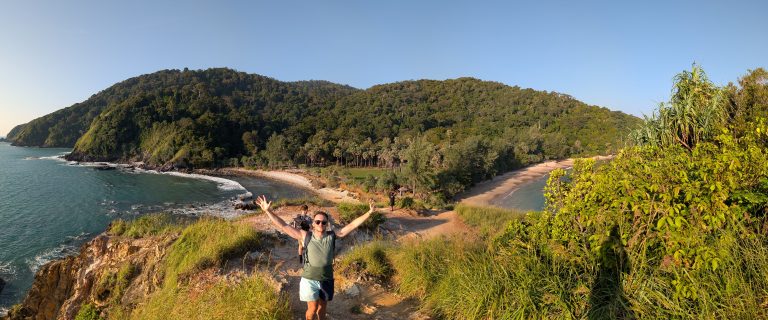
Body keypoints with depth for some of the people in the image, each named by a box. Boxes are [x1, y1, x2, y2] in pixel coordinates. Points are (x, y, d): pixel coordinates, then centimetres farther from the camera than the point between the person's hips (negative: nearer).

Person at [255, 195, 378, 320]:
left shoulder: (332, 236, -9)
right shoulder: (306, 236, -12)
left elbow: (352, 225, -11)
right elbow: (283, 226, -14)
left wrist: (369, 212, -16)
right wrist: (267, 211, -20)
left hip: (326, 279, 2)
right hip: (310, 279, -2)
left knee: (323, 305, 20)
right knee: (312, 308, 6)